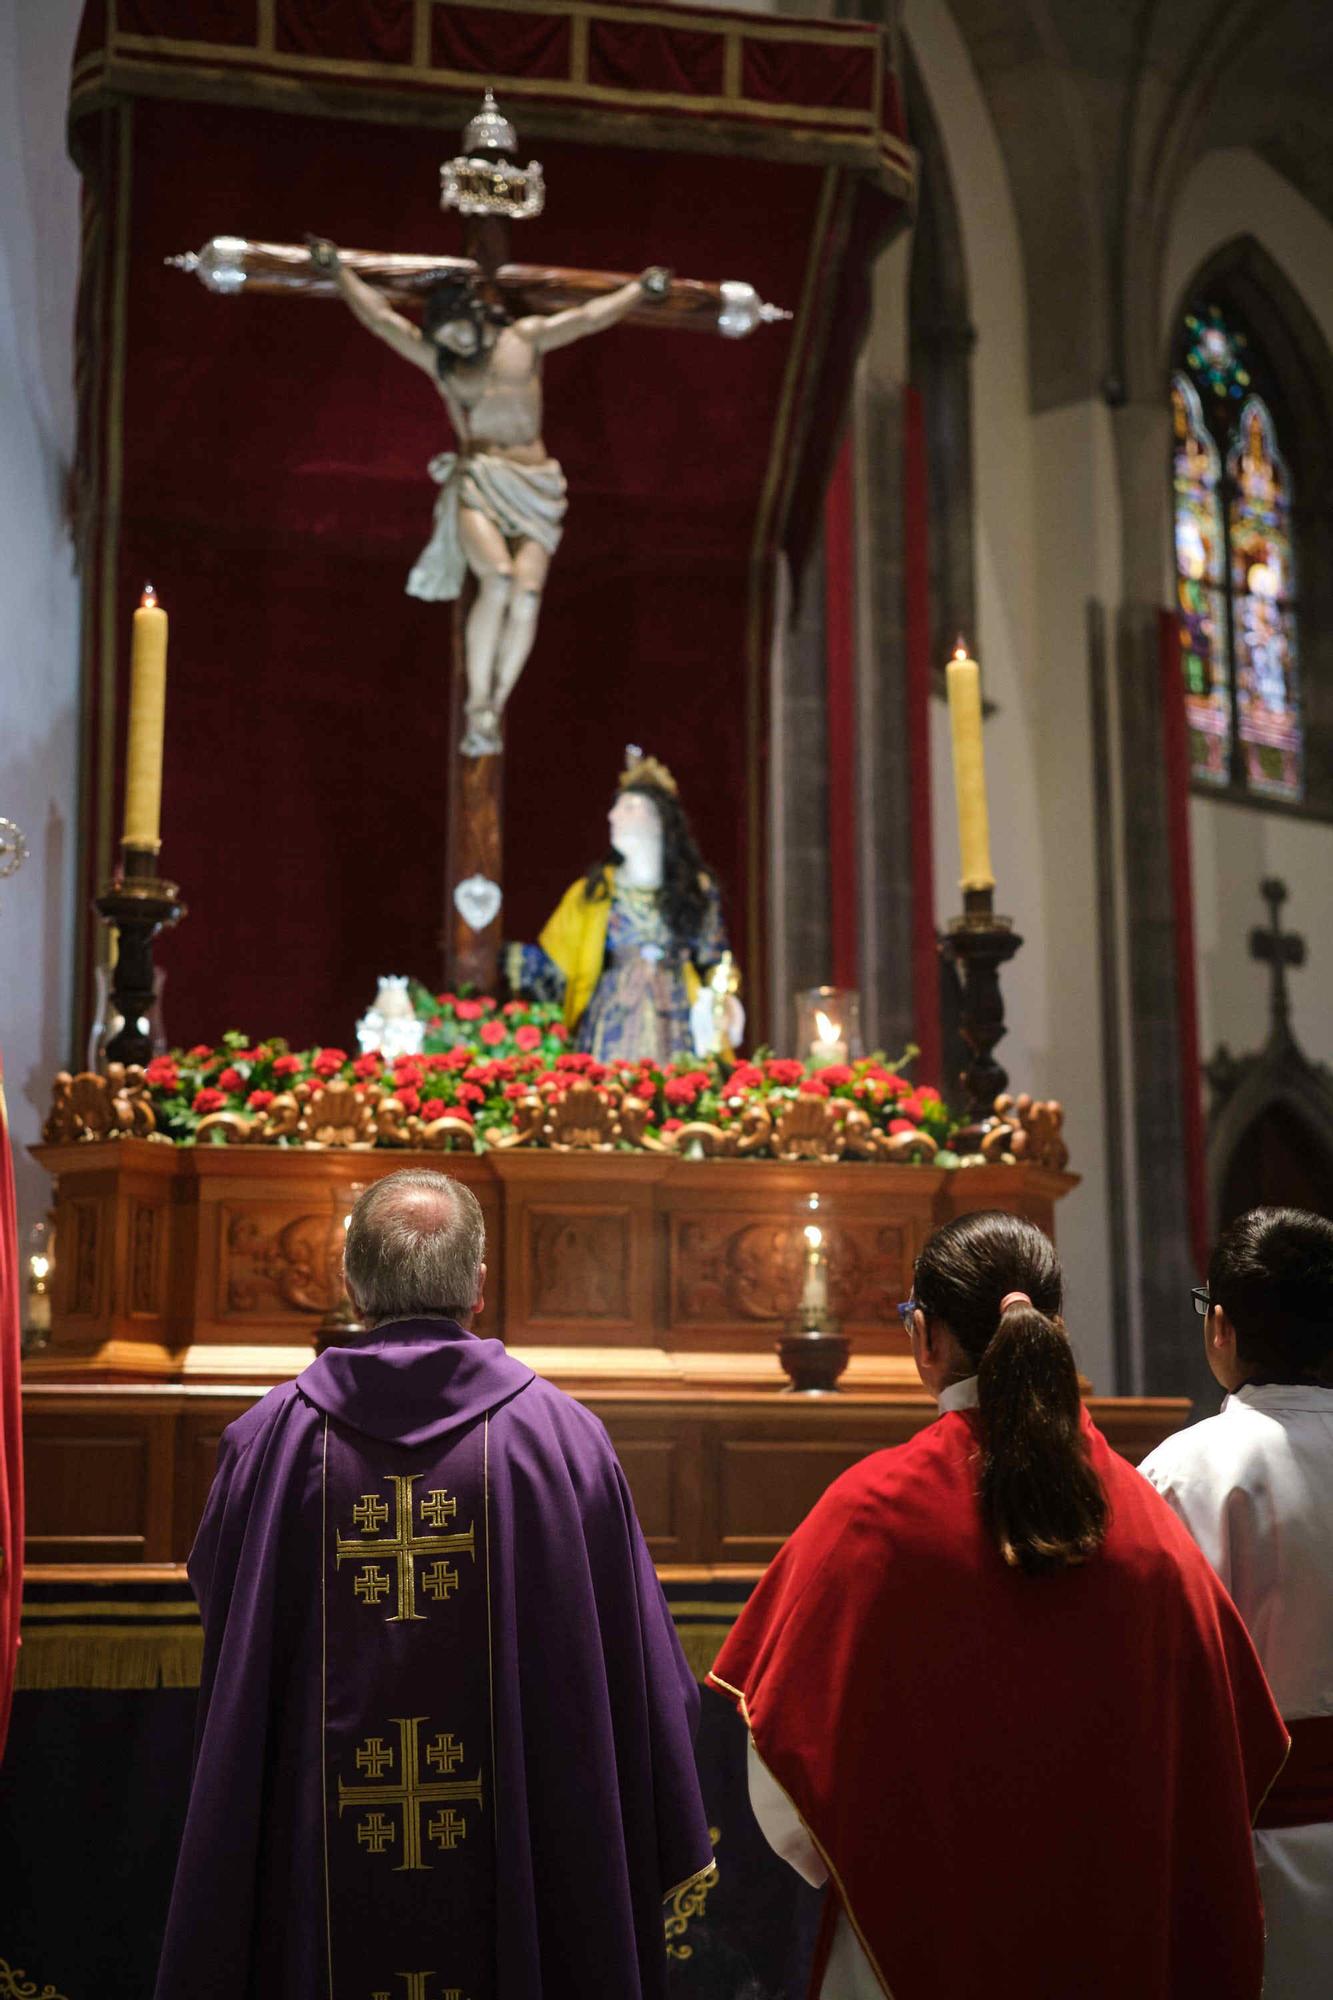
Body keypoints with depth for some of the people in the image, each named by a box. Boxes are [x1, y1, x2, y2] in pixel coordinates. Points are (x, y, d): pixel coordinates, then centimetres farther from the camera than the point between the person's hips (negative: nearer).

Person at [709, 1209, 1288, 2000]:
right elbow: (1238, 1747, 0)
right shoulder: (1148, 1519, -8)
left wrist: (840, 1866, 7)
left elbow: (788, 1740, -13)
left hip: (923, 1931, -3)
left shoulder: (875, 1508, -17)